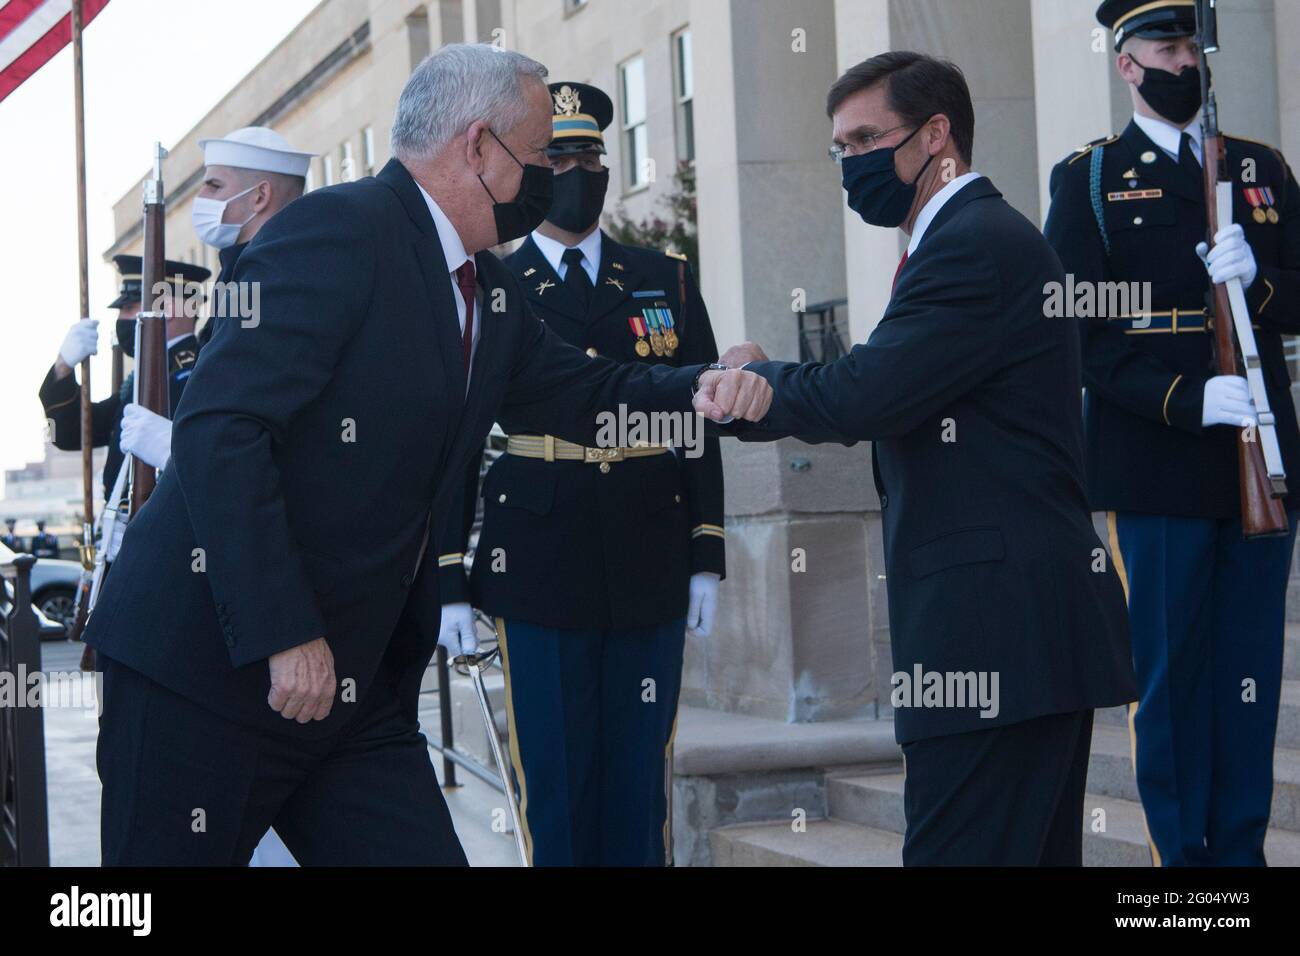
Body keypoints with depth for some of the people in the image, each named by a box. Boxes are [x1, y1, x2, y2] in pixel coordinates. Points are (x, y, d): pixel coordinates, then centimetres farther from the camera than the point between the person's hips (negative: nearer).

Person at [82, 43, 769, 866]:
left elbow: (580, 392, 27)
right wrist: (284, 636, -25)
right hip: (215, 666, -8)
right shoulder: (339, 230, -14)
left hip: (360, 688, 8)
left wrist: (700, 390, 5)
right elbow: (219, 430, -22)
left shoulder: (487, 290, 14)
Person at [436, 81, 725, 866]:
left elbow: (701, 425, 10)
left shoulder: (667, 281, 11)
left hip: (651, 574, 2)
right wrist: (451, 583, -1)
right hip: (540, 576, -2)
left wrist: (707, 559, 3)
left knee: (638, 781, 5)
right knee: (556, 786, 1)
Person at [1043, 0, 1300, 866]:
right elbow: (1079, 333, -6)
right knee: (1169, 673, 1)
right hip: (1157, 470, -3)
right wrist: (1187, 399, -18)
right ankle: (1183, 852, 10)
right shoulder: (1090, 179, 3)